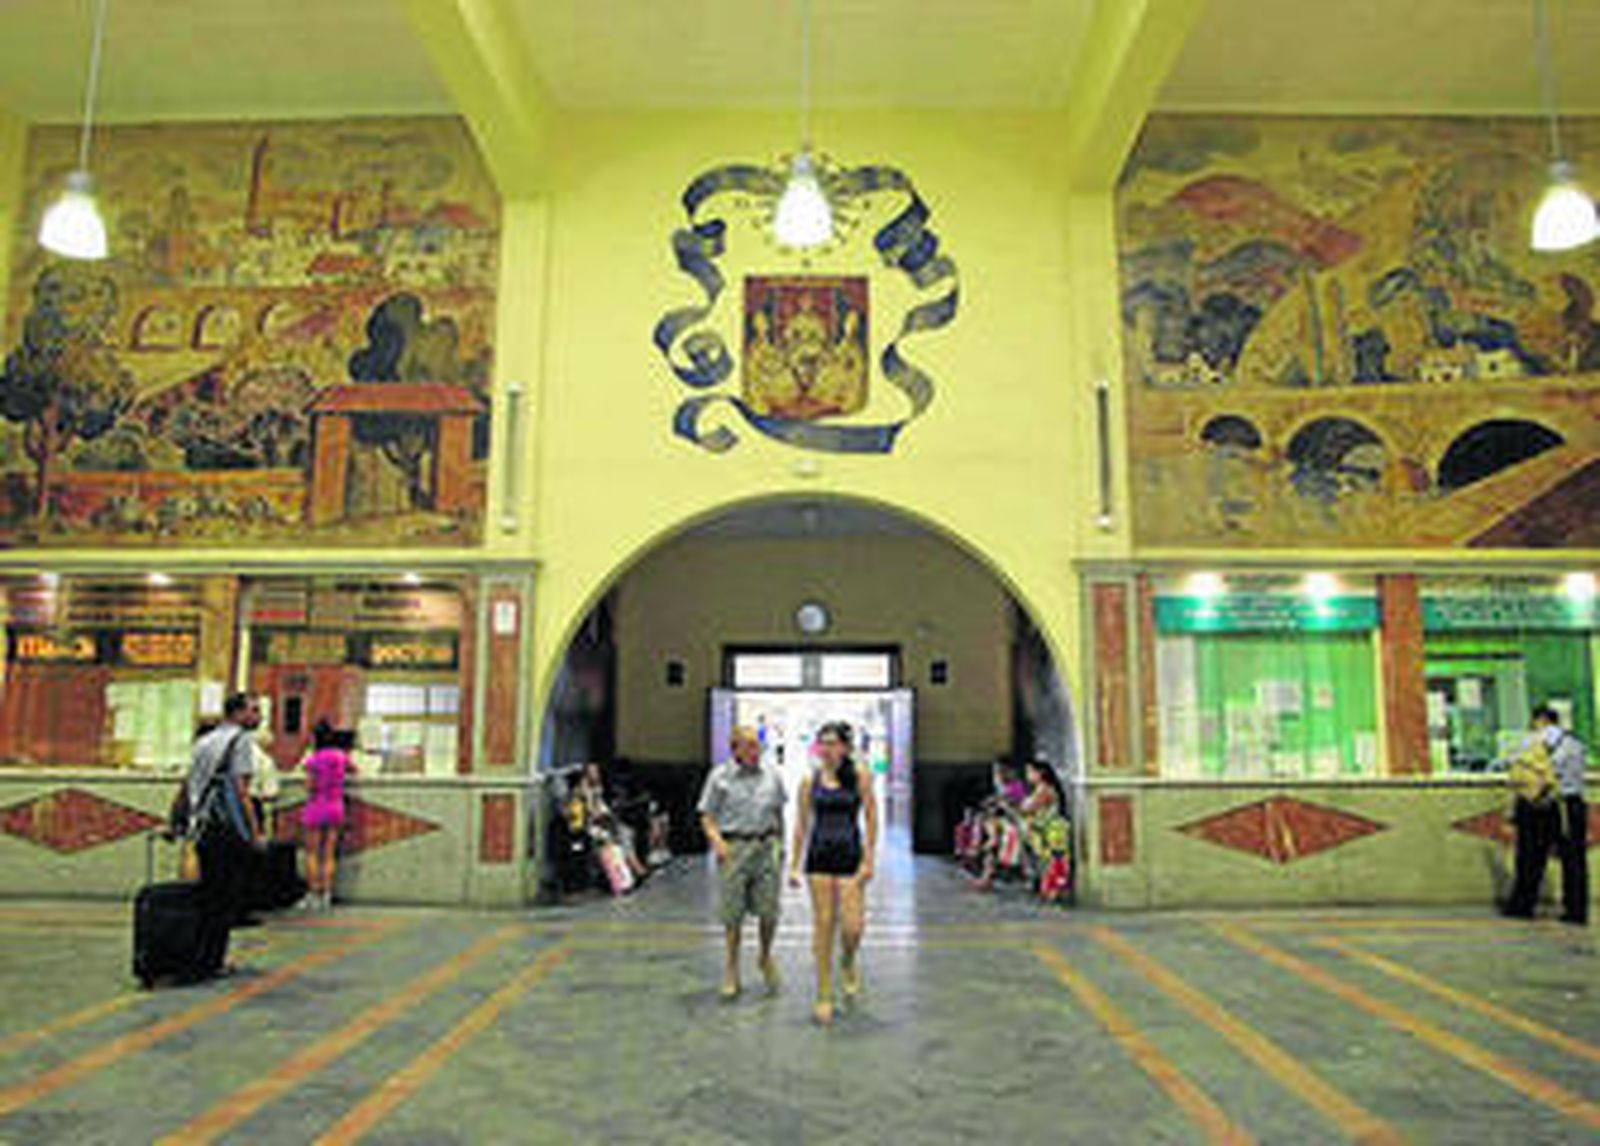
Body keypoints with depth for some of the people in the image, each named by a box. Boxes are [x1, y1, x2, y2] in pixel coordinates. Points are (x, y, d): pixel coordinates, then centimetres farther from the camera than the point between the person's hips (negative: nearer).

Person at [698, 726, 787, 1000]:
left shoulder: (772, 776, 6)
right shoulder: (720, 777, -2)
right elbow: (707, 816, 0)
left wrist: (780, 845, 16)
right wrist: (716, 839, -16)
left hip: (767, 846, 2)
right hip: (734, 848, -2)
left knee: (769, 911, 1)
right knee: (733, 913, 4)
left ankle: (766, 957, 28)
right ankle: (731, 968, 21)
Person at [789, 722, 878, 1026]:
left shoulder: (859, 777, -1)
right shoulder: (810, 781, 4)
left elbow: (871, 819, -1)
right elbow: (802, 824, 8)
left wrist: (868, 859, -7)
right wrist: (795, 865, 6)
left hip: (849, 856, -1)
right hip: (819, 857, 1)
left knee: (852, 926, -6)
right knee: (823, 925, 2)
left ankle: (848, 964, 29)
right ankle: (824, 995, 13)